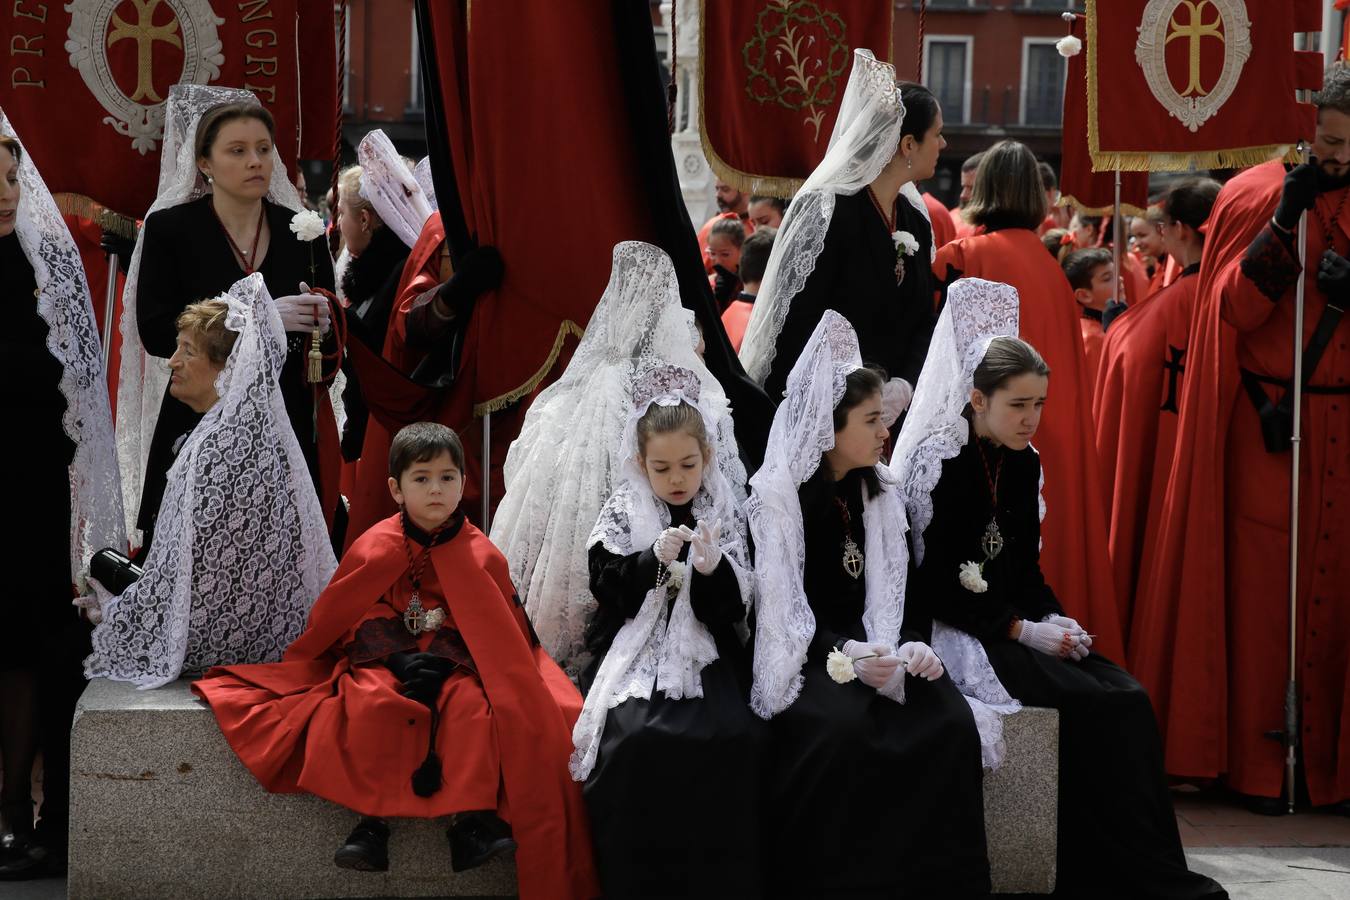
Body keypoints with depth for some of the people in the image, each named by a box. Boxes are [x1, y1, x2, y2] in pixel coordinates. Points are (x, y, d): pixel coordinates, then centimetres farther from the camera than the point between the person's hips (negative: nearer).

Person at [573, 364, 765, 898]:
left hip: (704, 653, 1)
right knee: (634, 740, -30)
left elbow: (734, 608, 2)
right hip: (636, 650, -1)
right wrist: (655, 559, -16)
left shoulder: (726, 514, 7)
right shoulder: (623, 514, 6)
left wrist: (713, 569, -19)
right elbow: (605, 585, -2)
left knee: (737, 741, -27)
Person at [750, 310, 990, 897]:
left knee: (949, 722, -21)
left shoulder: (881, 493, 11)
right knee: (841, 727, -35)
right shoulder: (775, 494, -8)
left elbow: (897, 590, 10)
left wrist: (909, 645, -12)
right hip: (805, 653, -5)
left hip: (872, 647, 5)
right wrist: (845, 656, -26)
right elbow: (779, 604, -12)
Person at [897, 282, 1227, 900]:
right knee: (1092, 703, -25)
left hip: (1020, 625, 7)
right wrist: (1022, 630, -17)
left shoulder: (1024, 464, 11)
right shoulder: (937, 464, -11)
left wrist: (1057, 621, -3)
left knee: (1128, 700, -17)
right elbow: (931, 586, -15)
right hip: (956, 634, -7)